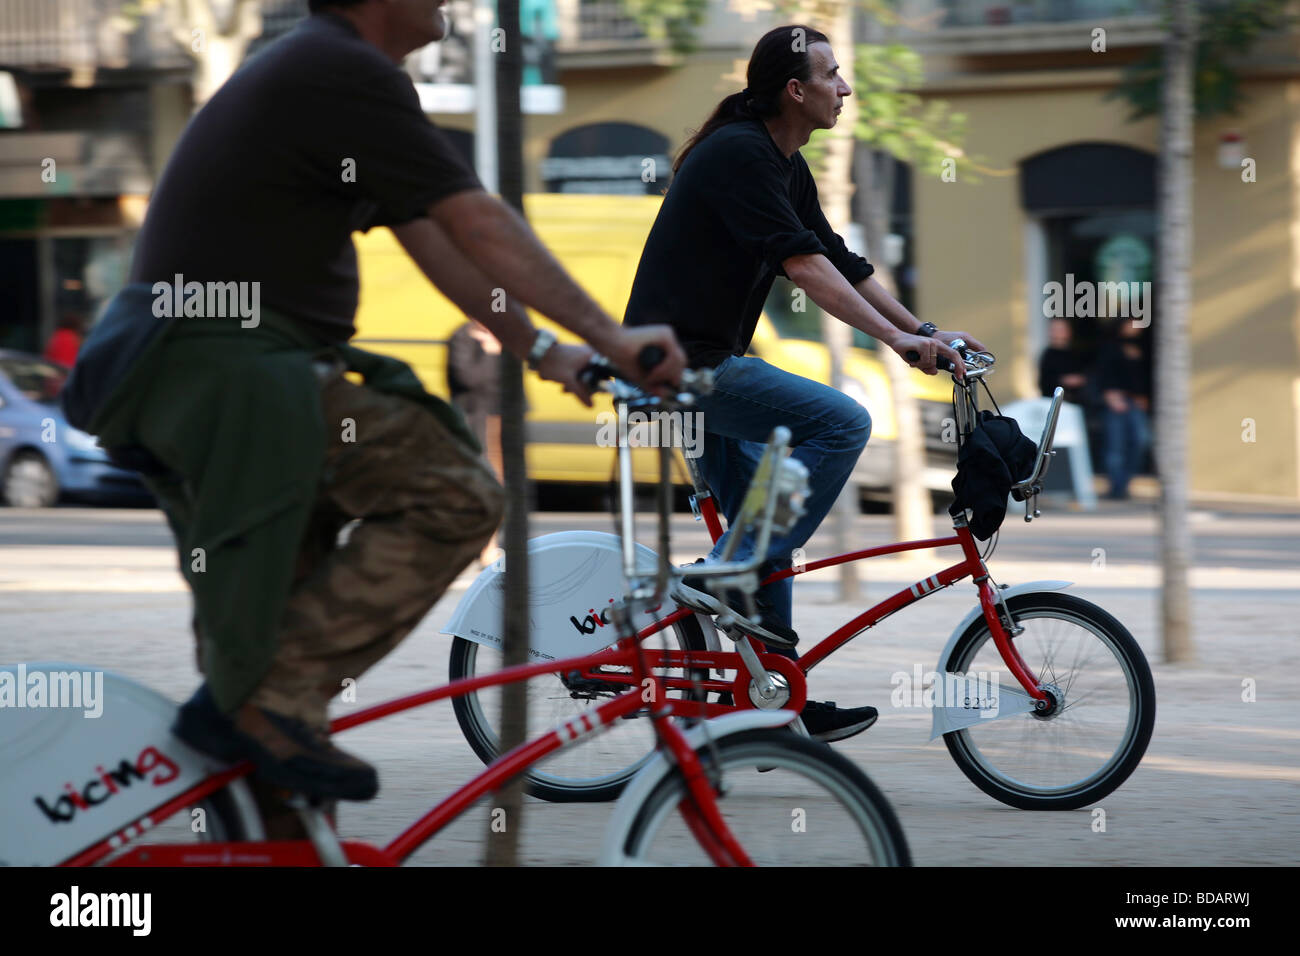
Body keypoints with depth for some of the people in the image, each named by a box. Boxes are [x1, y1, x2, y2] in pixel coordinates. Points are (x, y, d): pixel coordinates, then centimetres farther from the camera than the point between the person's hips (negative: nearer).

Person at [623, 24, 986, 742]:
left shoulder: (785, 167, 14)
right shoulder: (739, 154, -17)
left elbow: (839, 262, 18)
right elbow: (801, 263, -24)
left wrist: (923, 330, 10)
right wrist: (896, 338, -27)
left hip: (705, 365, 11)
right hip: (681, 361, -11)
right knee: (841, 422, -20)